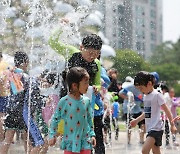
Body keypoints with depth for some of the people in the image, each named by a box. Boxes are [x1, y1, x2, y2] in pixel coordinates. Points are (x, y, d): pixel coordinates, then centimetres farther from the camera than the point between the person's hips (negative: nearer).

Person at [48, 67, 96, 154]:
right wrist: (52, 135, -3)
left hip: (85, 141, 3)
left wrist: (92, 135, 7)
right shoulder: (64, 101, -11)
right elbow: (55, 119, -2)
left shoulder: (86, 101, 0)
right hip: (70, 142, -3)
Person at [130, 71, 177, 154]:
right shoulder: (145, 96, 12)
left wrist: (172, 125, -11)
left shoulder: (157, 95, -11)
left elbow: (166, 110, -10)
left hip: (156, 128, -8)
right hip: (150, 128, 8)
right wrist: (136, 120, 24)